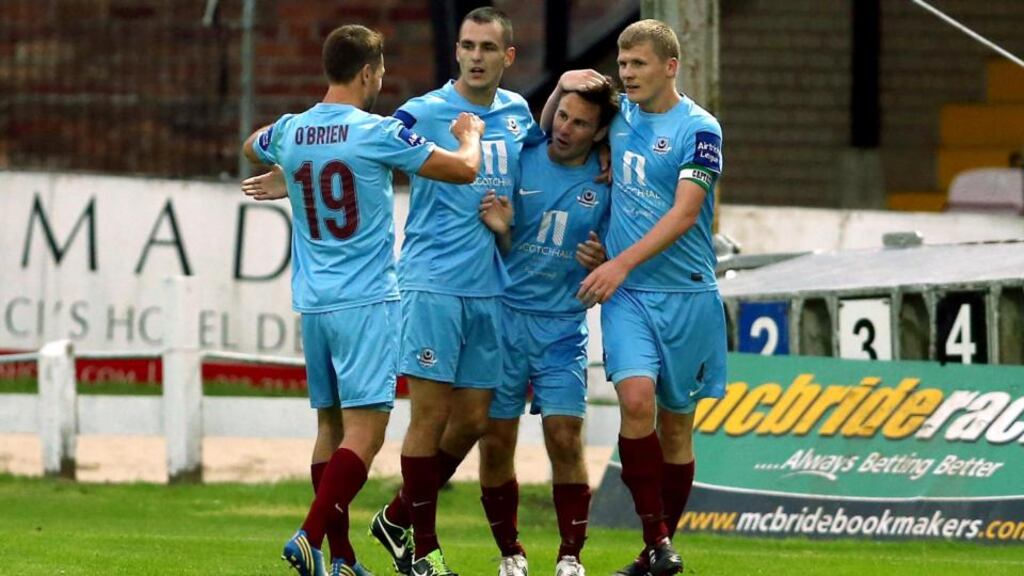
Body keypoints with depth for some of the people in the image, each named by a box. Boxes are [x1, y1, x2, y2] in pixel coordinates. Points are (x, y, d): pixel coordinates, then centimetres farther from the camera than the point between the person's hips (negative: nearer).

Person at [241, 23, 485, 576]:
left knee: (331, 424, 12)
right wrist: (468, 135, 18)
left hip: (312, 302, 6)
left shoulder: (289, 132, 5)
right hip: (367, 302, -6)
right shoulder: (378, 133, -10)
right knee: (364, 428, -9)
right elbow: (463, 170, -3)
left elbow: (251, 148, 31)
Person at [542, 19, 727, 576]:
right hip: (626, 294, 2)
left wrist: (621, 263, -22)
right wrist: (562, 87, 3)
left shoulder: (699, 129, -7)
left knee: (675, 423, 5)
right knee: (636, 398, -19)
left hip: (685, 293, -2)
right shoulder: (617, 113, 8)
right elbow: (550, 132, 25)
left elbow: (683, 214, -15)